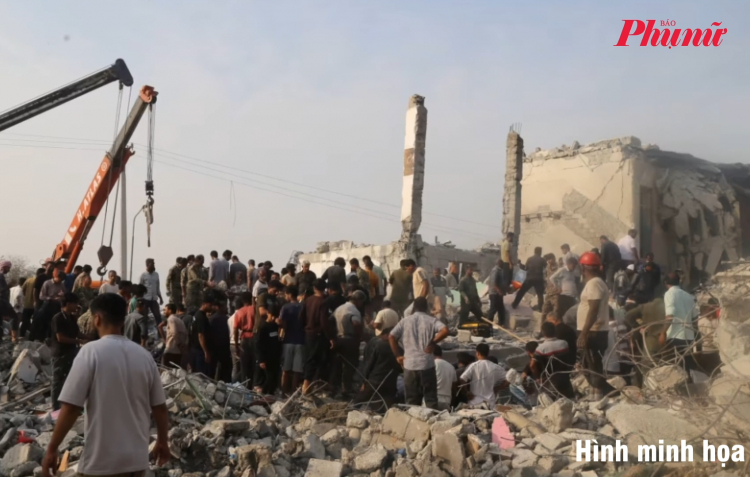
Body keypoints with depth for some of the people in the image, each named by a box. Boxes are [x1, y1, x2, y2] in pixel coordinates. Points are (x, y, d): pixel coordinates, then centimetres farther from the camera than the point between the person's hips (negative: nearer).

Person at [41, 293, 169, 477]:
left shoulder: (91, 352, -11)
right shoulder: (144, 355, 2)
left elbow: (71, 407, -13)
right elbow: (160, 407, 7)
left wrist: (51, 449, -3)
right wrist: (163, 442, 21)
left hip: (101, 461, -5)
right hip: (137, 459, 5)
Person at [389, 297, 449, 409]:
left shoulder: (405, 321, 7)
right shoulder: (432, 320, 2)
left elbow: (391, 337, 1)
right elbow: (445, 330, -16)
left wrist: (398, 355, 6)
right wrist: (432, 343, -6)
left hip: (409, 364, 2)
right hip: (427, 364, -2)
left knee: (412, 399, 10)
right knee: (430, 398, 5)